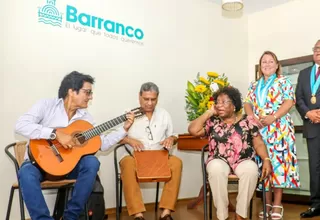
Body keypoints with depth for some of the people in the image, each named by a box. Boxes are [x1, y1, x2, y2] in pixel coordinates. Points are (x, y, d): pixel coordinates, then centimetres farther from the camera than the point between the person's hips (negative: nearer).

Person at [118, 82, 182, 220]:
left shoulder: (164, 114, 12)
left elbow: (173, 136, 18)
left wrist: (171, 139, -7)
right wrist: (129, 140, -18)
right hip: (134, 157, -2)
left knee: (176, 162, -28)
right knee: (128, 164, -37)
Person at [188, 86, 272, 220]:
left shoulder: (247, 121, 9)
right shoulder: (212, 122, 10)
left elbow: (259, 144, 6)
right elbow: (193, 130, -5)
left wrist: (266, 160, -13)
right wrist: (209, 112, 3)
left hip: (243, 161, 0)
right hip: (219, 161, 0)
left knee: (251, 169, -34)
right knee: (216, 169, -35)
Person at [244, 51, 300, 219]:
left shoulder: (283, 82, 7)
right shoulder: (254, 85, 19)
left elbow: (289, 102, -5)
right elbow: (247, 103, 11)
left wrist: (273, 117, -16)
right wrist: (253, 117, -10)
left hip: (279, 129, -4)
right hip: (259, 130, 4)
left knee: (278, 163, -8)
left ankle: (277, 205, -1)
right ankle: (267, 203, 9)